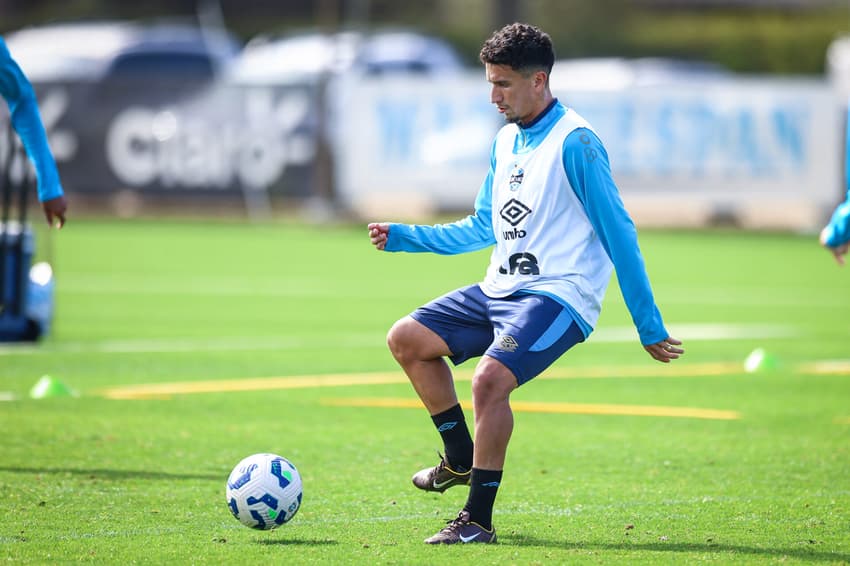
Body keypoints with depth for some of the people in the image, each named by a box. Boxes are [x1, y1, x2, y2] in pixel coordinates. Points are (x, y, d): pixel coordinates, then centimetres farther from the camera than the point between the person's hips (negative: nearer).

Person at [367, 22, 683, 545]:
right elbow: (482, 228, 25)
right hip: (499, 288, 9)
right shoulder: (506, 141, 13)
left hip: (558, 295, -9)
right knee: (406, 339, 5)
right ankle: (461, 460, 19)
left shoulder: (575, 142, -13)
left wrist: (650, 328, -12)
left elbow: (620, 236, -12)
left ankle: (479, 520, -18)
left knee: (490, 378, -28)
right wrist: (401, 237, 18)